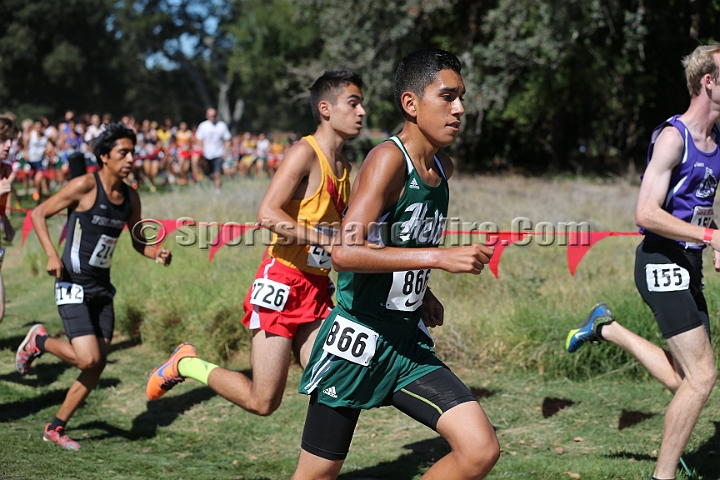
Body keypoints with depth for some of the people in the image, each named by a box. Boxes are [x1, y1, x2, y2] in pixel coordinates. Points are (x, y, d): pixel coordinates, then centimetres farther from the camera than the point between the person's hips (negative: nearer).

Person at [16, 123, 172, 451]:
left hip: (102, 288, 7)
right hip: (73, 287, -7)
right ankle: (39, 341, 13)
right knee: (88, 359, -17)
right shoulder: (85, 186, -13)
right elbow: (38, 214, -7)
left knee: (98, 365, 5)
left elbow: (138, 241, 17)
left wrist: (157, 254, -5)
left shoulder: (130, 197, 5)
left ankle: (56, 428, 19)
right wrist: (51, 255, -19)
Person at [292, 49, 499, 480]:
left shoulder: (443, 168, 8)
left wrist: (423, 293, 12)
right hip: (356, 341, -7)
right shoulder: (389, 159, -17)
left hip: (409, 344, 7)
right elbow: (345, 252, -29)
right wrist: (438, 258, -31)